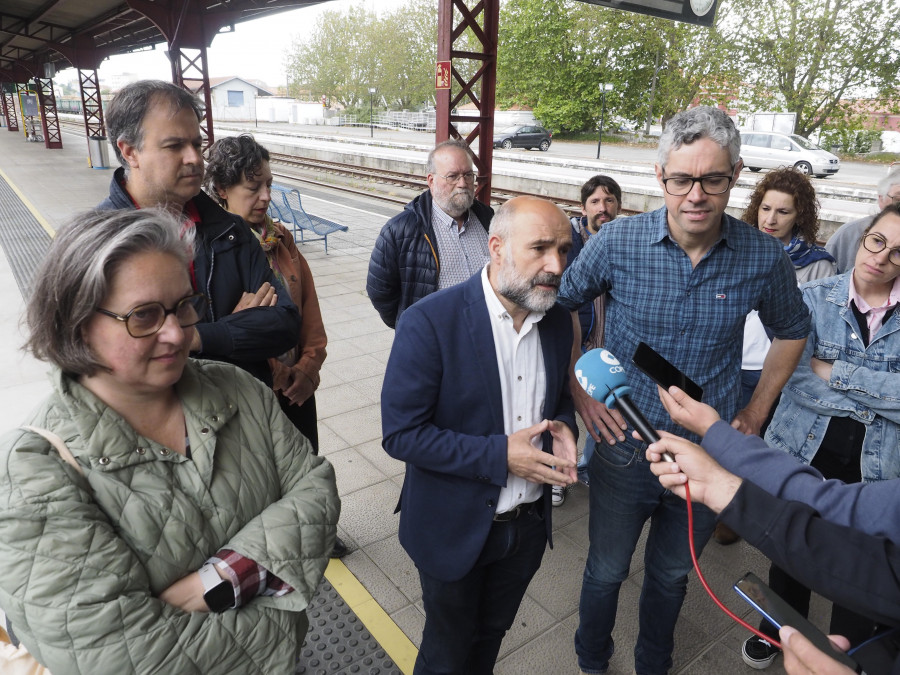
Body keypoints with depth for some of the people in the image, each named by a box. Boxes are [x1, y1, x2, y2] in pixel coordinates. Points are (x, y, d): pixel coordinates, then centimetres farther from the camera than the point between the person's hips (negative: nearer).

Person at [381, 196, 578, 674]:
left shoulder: (558, 322, -5)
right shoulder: (429, 322, -25)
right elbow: (401, 434, -23)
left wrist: (563, 427, -13)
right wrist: (500, 455, -27)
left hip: (529, 524, 5)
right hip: (456, 528, -5)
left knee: (491, 635, 29)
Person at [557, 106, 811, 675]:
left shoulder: (764, 257, -10)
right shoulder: (617, 242, -15)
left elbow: (792, 331, 9)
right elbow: (560, 306, -2)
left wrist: (757, 413, 6)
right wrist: (580, 391, -8)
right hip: (624, 445, -1)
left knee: (671, 576, 24)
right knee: (606, 571, 18)